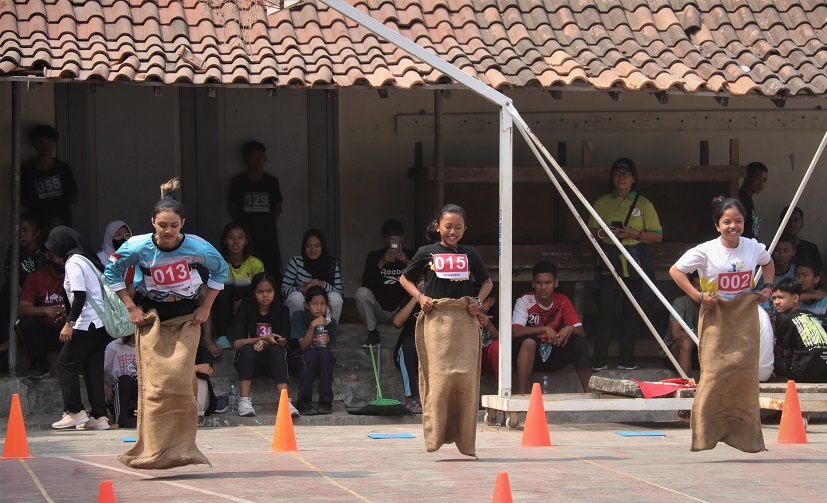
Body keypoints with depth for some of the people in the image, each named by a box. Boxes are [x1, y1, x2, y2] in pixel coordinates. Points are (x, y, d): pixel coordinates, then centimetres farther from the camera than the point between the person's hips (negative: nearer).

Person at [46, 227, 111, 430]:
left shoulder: (73, 262, -7)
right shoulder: (87, 259, 20)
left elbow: (80, 295, -16)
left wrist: (69, 323, -16)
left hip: (88, 322, -9)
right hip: (103, 322, 9)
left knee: (66, 362, -2)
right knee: (93, 367, 8)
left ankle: (74, 411, -3)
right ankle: (99, 416, 4)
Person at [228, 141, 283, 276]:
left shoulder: (272, 181, 10)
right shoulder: (238, 181, 6)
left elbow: (278, 208, 16)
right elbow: (232, 207, 9)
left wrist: (269, 224, 4)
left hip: (268, 235, 1)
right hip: (247, 235, -1)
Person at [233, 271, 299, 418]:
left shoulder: (282, 311, -1)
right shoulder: (245, 311, -5)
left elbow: (282, 342, -8)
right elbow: (237, 343, -14)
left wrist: (264, 343, -29)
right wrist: (264, 338, -25)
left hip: (272, 357, 1)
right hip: (249, 358, -1)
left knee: (277, 350, -33)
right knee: (248, 349, -33)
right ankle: (244, 400, -44)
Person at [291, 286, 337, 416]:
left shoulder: (330, 322, -6)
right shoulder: (299, 316, -11)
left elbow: (330, 350, -6)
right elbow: (303, 346, -17)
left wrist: (326, 342, -29)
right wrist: (313, 326, -30)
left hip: (324, 364, 2)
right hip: (304, 361, -1)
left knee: (324, 352, -32)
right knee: (311, 353, -34)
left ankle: (326, 402, -27)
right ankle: (304, 402, -28)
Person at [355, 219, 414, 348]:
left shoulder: (411, 255, 4)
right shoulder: (374, 256, 2)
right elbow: (366, 284, -12)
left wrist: (407, 263, -22)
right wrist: (381, 263, -22)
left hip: (402, 309, 0)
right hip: (379, 310, 0)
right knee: (361, 292, -29)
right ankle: (373, 334, -11)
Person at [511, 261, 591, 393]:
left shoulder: (563, 302, -2)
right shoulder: (525, 301, -11)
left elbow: (581, 332, -6)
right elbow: (515, 331, -25)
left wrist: (570, 329, -30)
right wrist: (546, 329, -33)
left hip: (554, 356, 3)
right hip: (529, 355, -3)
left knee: (578, 341, -21)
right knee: (529, 340, -34)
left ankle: (588, 391, -25)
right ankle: (521, 392, -36)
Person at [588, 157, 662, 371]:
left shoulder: (643, 204, 6)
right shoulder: (602, 203, 11)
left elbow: (658, 235, 4)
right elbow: (591, 231, 13)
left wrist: (634, 234, -12)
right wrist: (603, 233, -10)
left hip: (634, 264, 0)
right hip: (609, 263, 0)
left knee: (631, 312, 1)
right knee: (606, 309, -8)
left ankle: (627, 360, 8)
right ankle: (599, 360, -6)